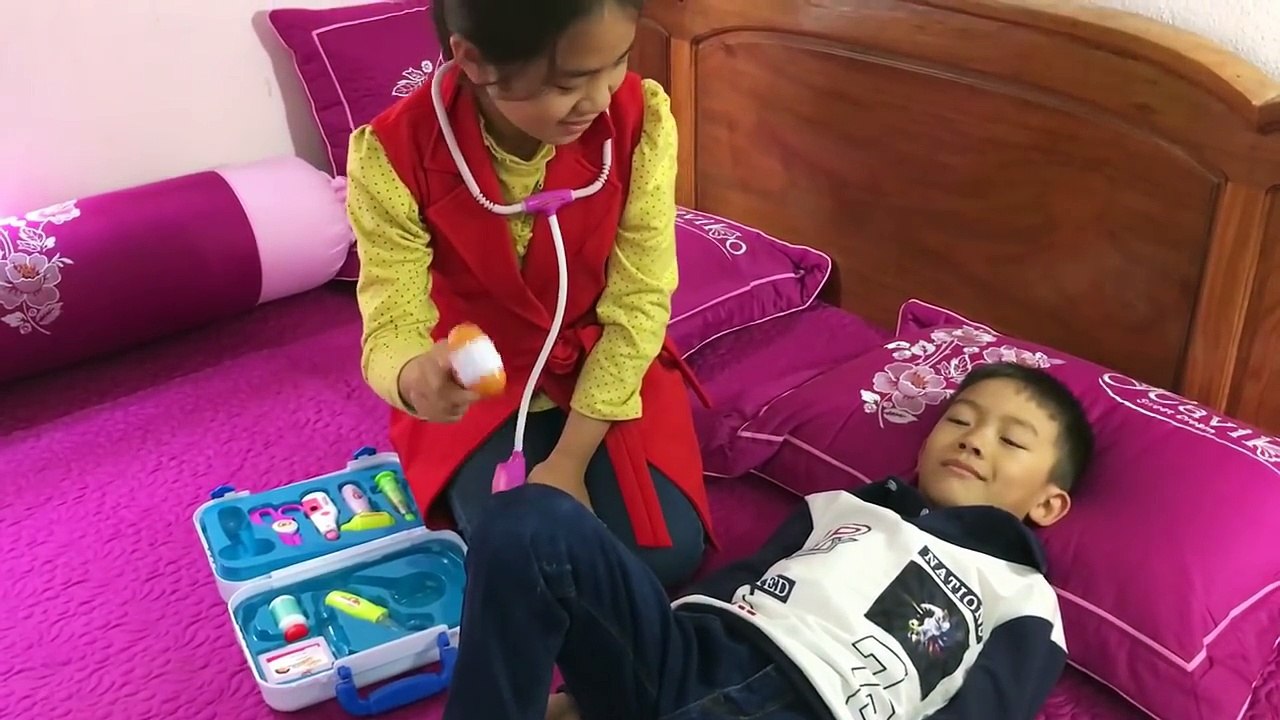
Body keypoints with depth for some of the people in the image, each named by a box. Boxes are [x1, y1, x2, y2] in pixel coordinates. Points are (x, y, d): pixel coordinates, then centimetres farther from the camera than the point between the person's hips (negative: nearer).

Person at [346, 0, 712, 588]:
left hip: (605, 364, 2)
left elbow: (639, 303, -18)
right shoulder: (393, 154, -27)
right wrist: (416, 379, -52)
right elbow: (391, 331, -25)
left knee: (665, 555, -11)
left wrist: (570, 461, -18)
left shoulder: (640, 119, -23)